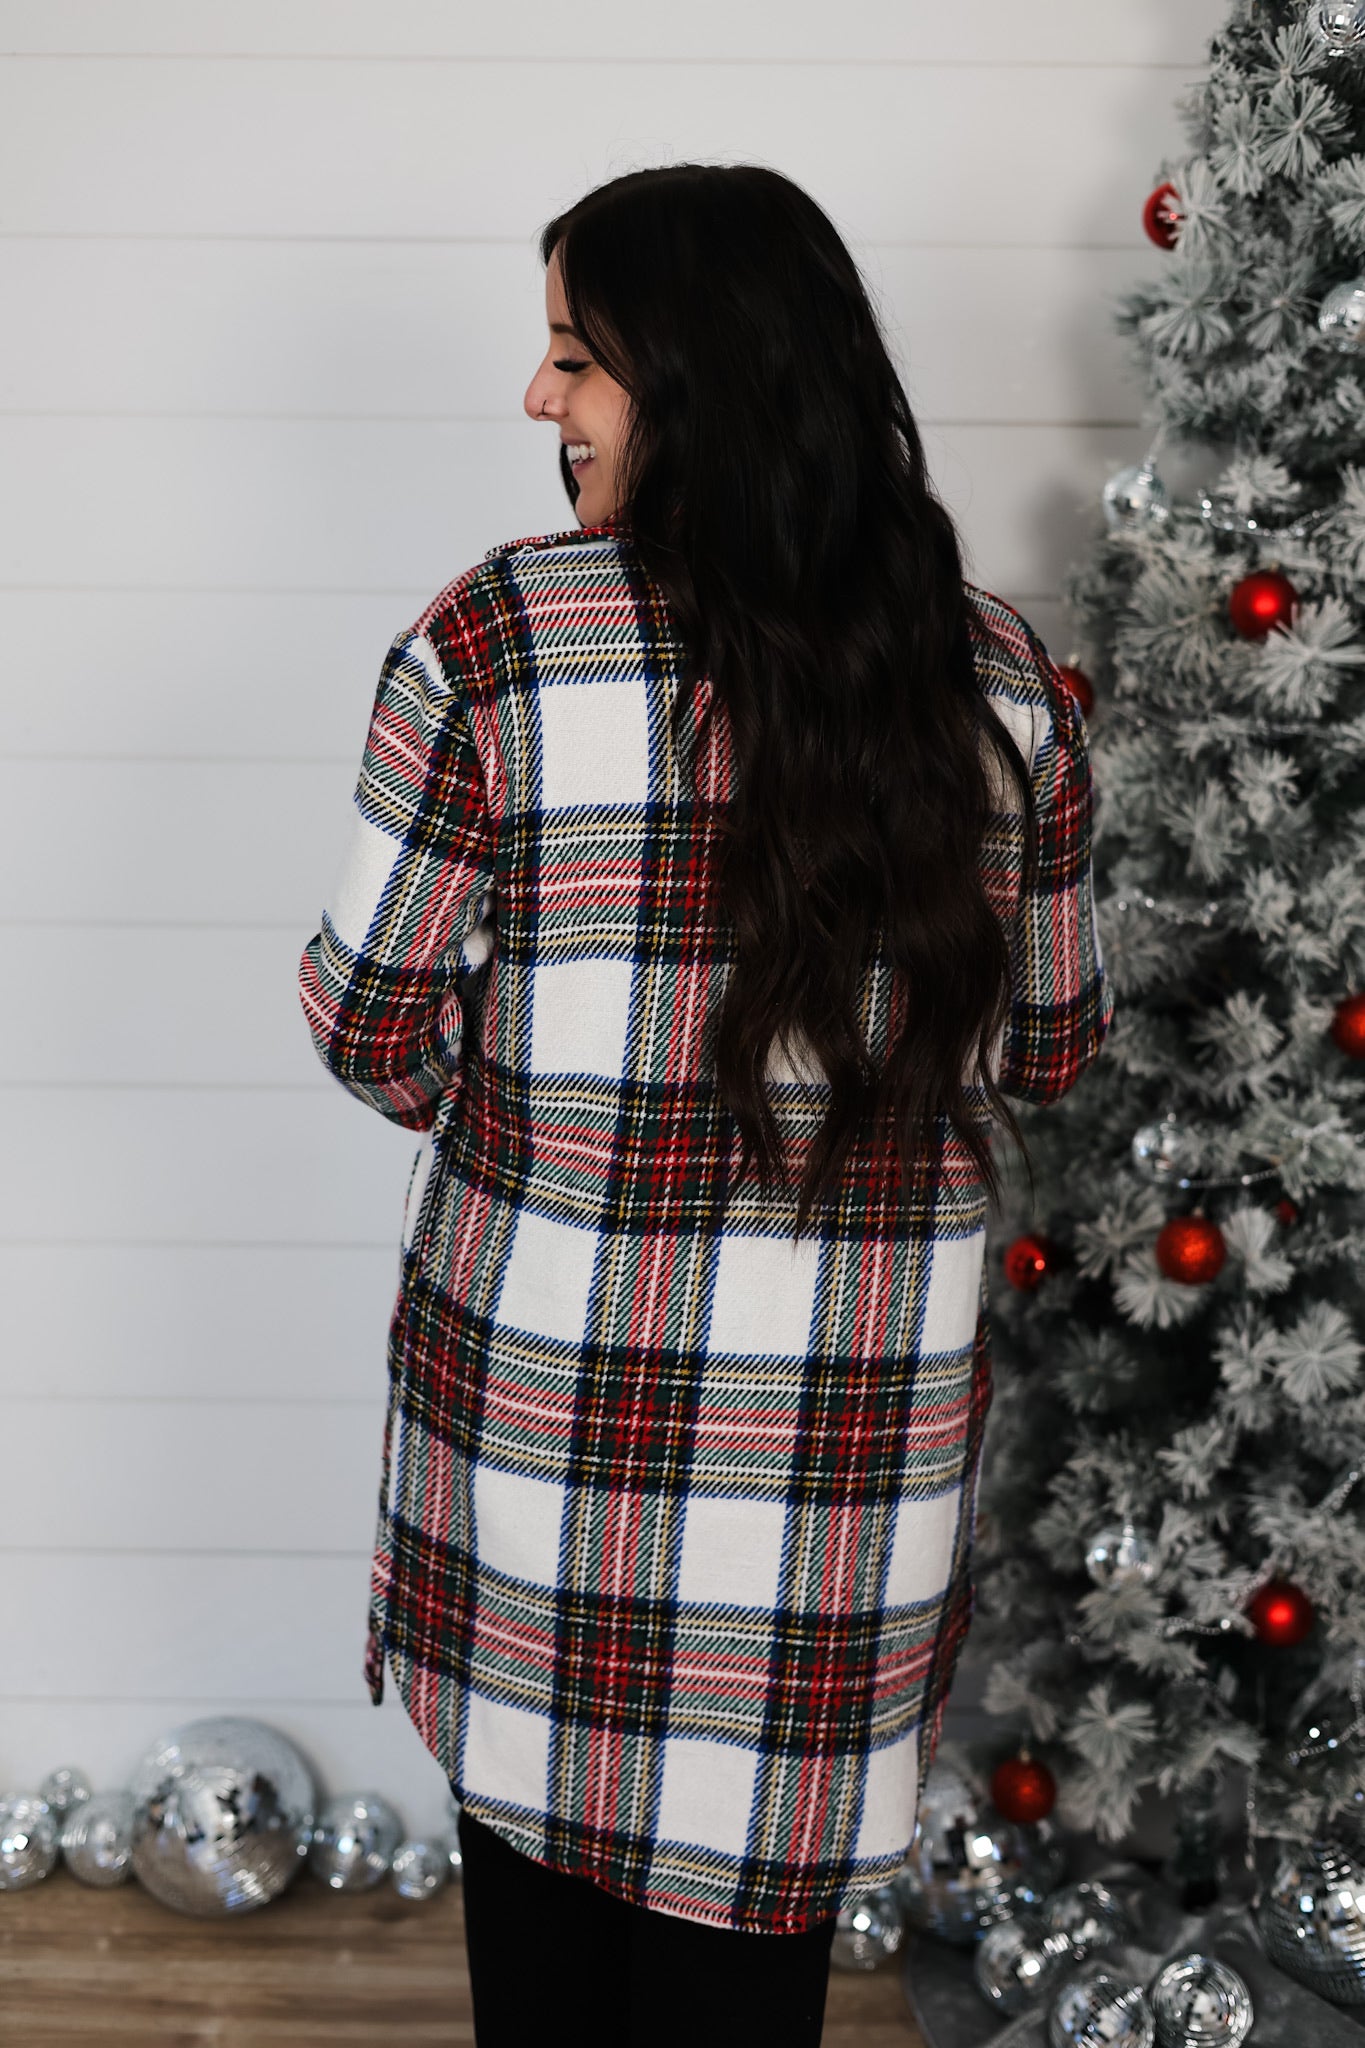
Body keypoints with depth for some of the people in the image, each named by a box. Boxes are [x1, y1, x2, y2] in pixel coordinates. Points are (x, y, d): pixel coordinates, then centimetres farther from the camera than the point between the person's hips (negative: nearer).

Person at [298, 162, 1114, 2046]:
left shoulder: (497, 639, -13)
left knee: (534, 1871, 21)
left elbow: (376, 1029, -8)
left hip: (538, 1385, -1)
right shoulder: (1000, 679, -4)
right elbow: (1050, 1049, 5)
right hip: (862, 1422, 2)